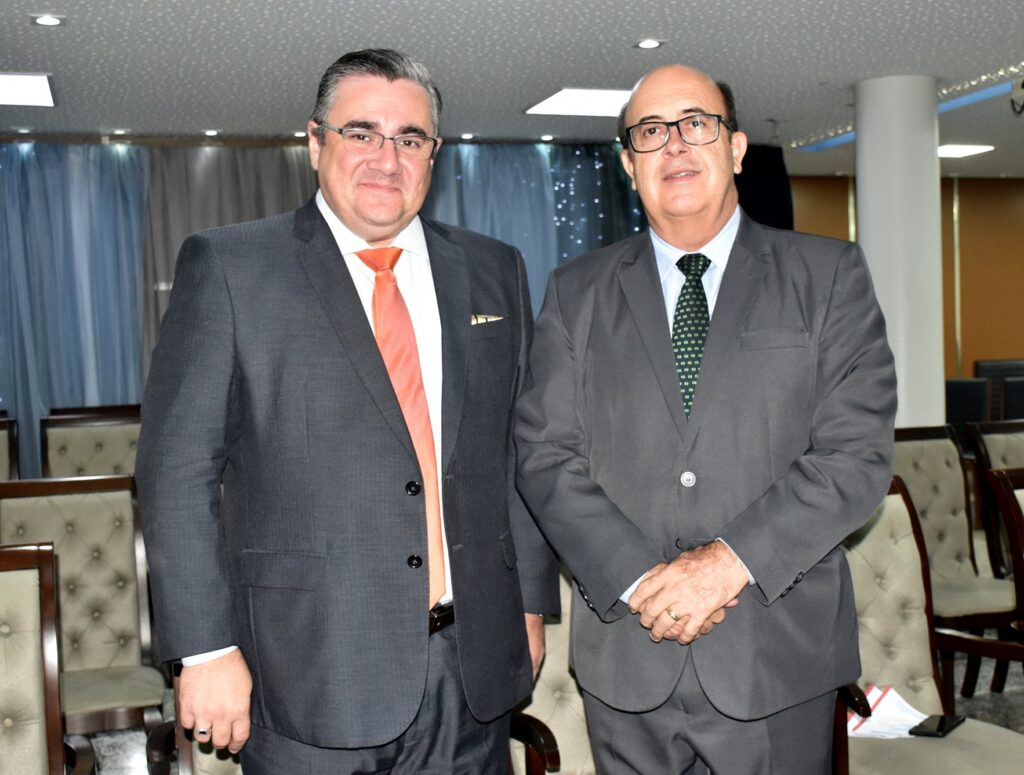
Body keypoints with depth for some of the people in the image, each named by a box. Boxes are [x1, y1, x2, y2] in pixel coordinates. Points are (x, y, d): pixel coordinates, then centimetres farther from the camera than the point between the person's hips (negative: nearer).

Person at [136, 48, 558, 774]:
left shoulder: (493, 271, 8)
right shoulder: (229, 267, -4)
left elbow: (523, 450, 10)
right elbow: (178, 470, -6)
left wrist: (530, 604, 9)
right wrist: (207, 649, -9)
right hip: (313, 675, -3)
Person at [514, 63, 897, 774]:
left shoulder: (829, 276, 2)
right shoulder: (576, 293, 6)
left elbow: (858, 453, -7)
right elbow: (546, 454, -1)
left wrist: (730, 561, -16)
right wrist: (639, 579, -13)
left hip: (779, 656, -1)